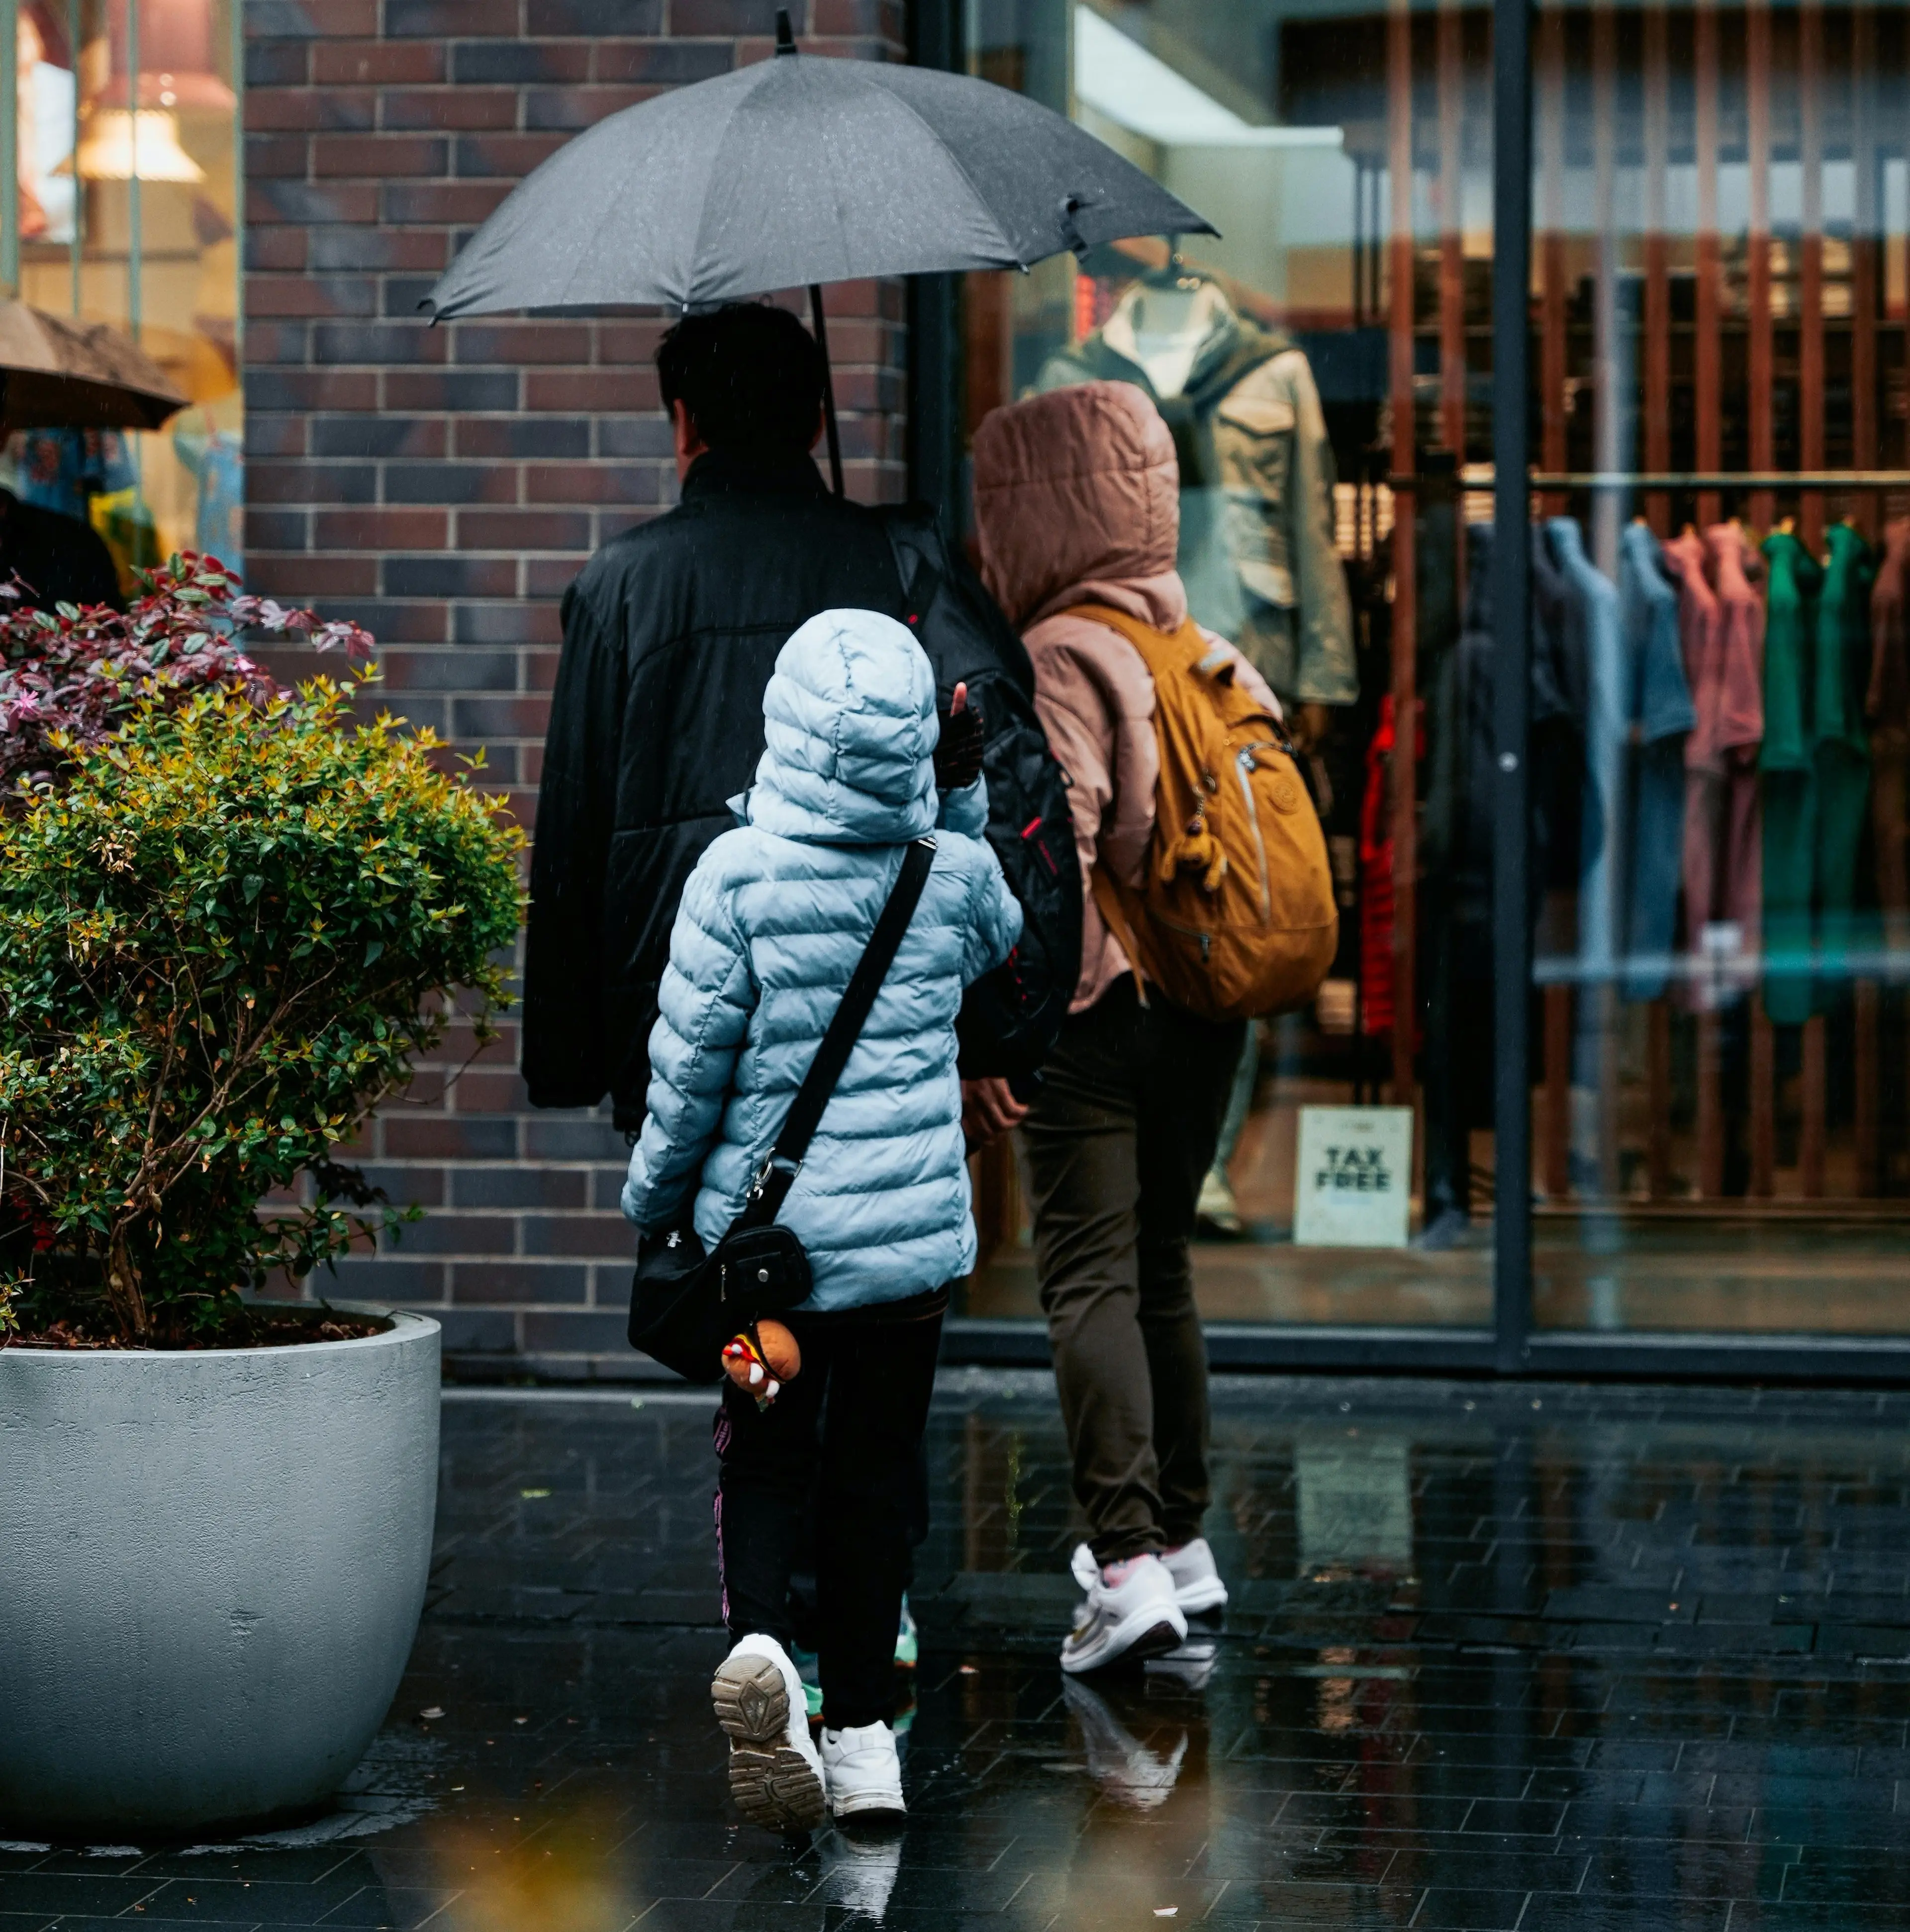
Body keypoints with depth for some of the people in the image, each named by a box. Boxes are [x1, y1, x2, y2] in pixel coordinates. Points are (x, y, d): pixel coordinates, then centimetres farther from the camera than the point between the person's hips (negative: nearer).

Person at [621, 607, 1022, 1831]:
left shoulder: (740, 873, -14)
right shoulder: (960, 872, -6)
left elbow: (691, 1059, -8)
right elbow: (1003, 941, 20)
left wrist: (653, 1196, 7)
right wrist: (969, 796, 17)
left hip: (767, 1221, -2)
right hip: (914, 1225, 2)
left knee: (765, 1456, 12)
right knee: (876, 1474, 13)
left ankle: (759, 1637, -17)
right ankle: (863, 1731, 17)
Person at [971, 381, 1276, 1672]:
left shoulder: (1062, 656, -12)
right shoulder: (1211, 653, 12)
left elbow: (1049, 848, -22)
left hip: (1100, 1012, -8)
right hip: (1205, 1007, 8)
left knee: (1091, 1279, -8)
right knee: (1162, 1269, 18)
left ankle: (1129, 1564, -18)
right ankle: (1182, 1543, 26)